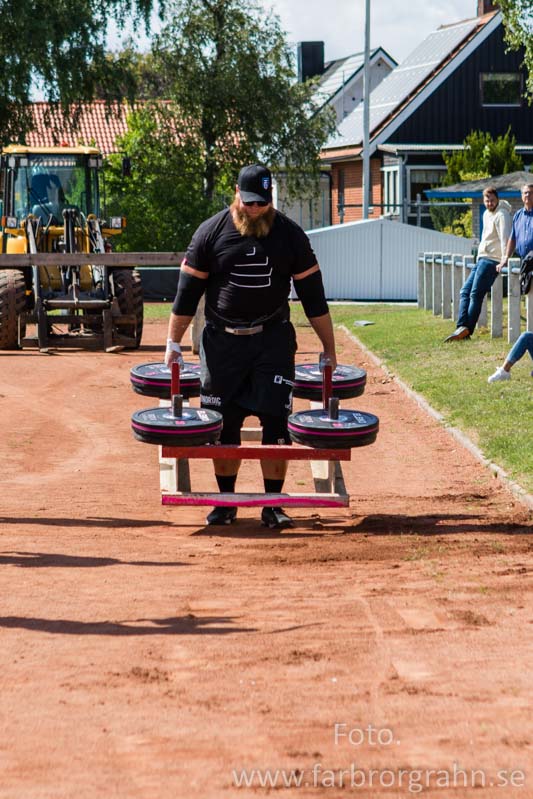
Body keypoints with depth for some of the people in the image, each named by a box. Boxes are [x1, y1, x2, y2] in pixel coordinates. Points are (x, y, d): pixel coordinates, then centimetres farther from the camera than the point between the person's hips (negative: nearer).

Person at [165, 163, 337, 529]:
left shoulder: (290, 234, 0)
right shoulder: (212, 232, -2)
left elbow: (313, 295, 4)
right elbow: (187, 292, 3)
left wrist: (330, 349, 3)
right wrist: (173, 343, 2)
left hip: (273, 339, 0)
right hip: (222, 341, 0)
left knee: (275, 421, -5)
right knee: (223, 423, 3)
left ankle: (272, 505, 2)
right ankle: (226, 502, 16)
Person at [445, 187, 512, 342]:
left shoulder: (501, 215, -11)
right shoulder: (486, 214, 18)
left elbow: (505, 239, -20)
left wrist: (504, 261, -28)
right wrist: (480, 257, 18)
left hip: (491, 260, -10)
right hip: (482, 259, 10)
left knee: (475, 294, -13)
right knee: (465, 291, 3)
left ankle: (466, 329, -16)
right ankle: (463, 327, -7)